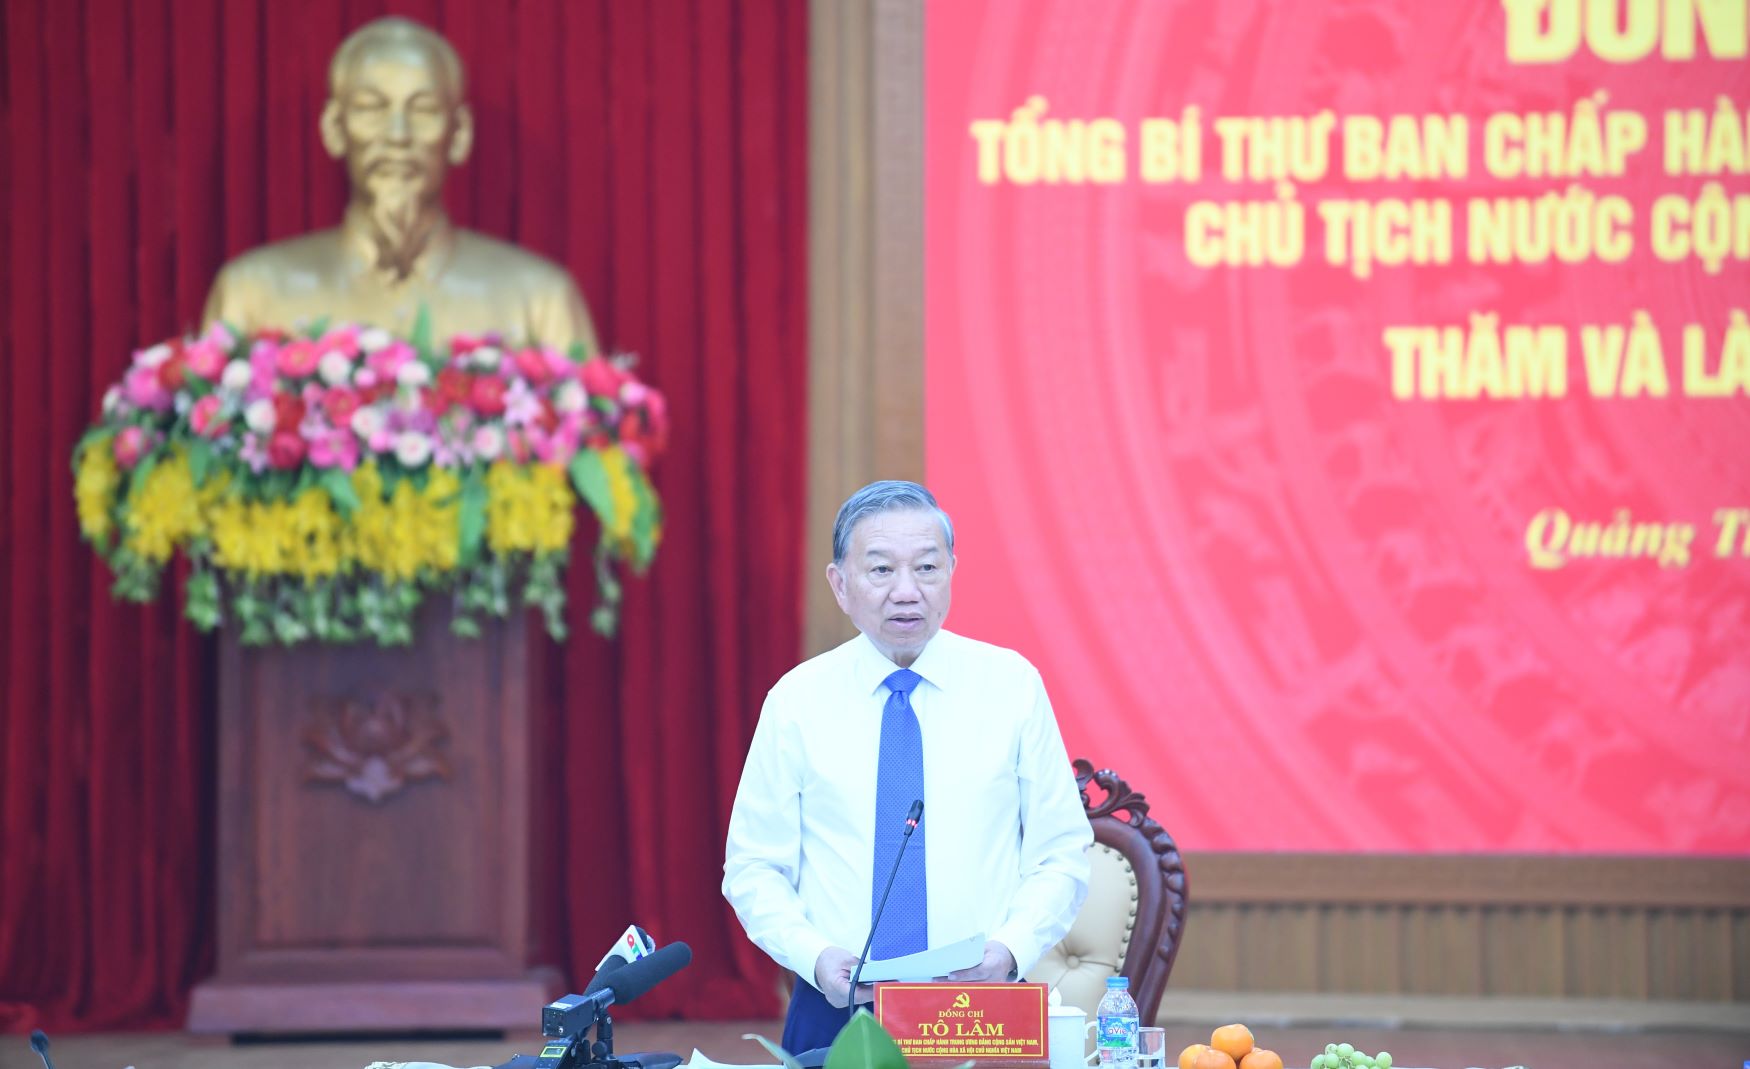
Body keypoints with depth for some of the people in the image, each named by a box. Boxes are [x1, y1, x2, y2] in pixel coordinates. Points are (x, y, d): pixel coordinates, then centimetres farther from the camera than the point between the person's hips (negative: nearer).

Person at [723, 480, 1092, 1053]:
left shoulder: (1012, 684, 2)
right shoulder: (797, 701, 2)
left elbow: (1061, 855, 3)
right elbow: (754, 870, 4)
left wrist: (1011, 948, -14)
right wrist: (815, 956, -14)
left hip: (981, 1006, 0)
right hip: (835, 1013, 0)